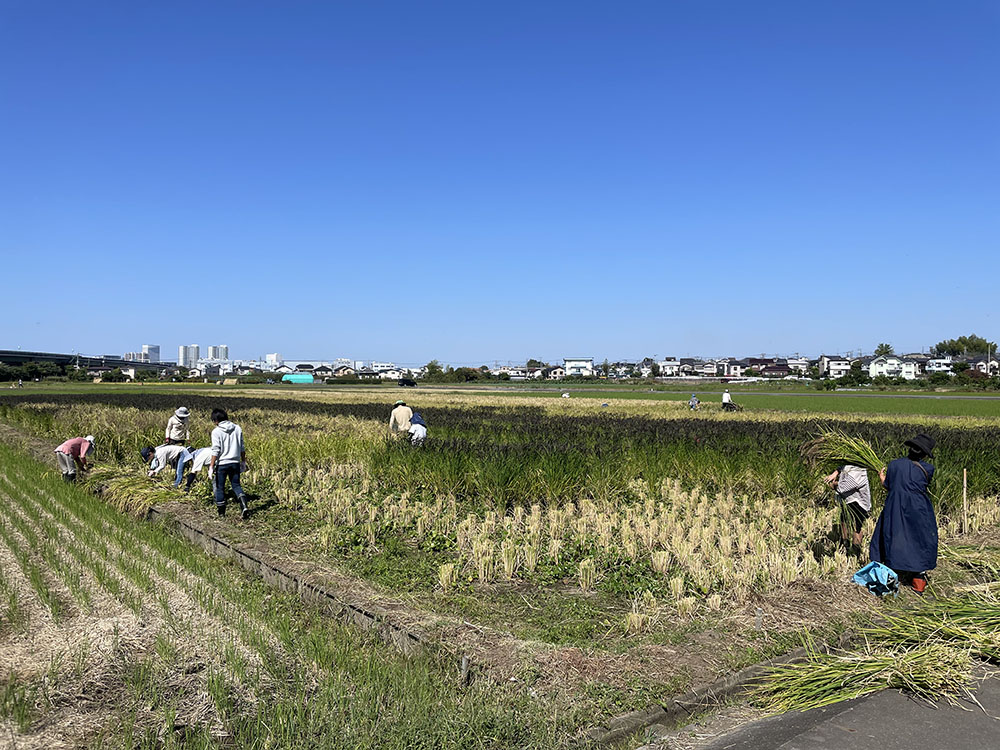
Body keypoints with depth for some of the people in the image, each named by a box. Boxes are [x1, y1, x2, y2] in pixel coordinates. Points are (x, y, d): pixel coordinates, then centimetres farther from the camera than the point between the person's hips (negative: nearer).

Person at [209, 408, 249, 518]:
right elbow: (242, 448, 9)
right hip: (235, 462, 4)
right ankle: (244, 505, -9)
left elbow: (215, 450, -14)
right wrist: (243, 461, 19)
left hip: (222, 463, -4)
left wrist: (211, 465, -9)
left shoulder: (216, 431, -11)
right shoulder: (237, 428, 3)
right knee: (236, 485, 13)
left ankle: (221, 512, 18)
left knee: (219, 487, 10)